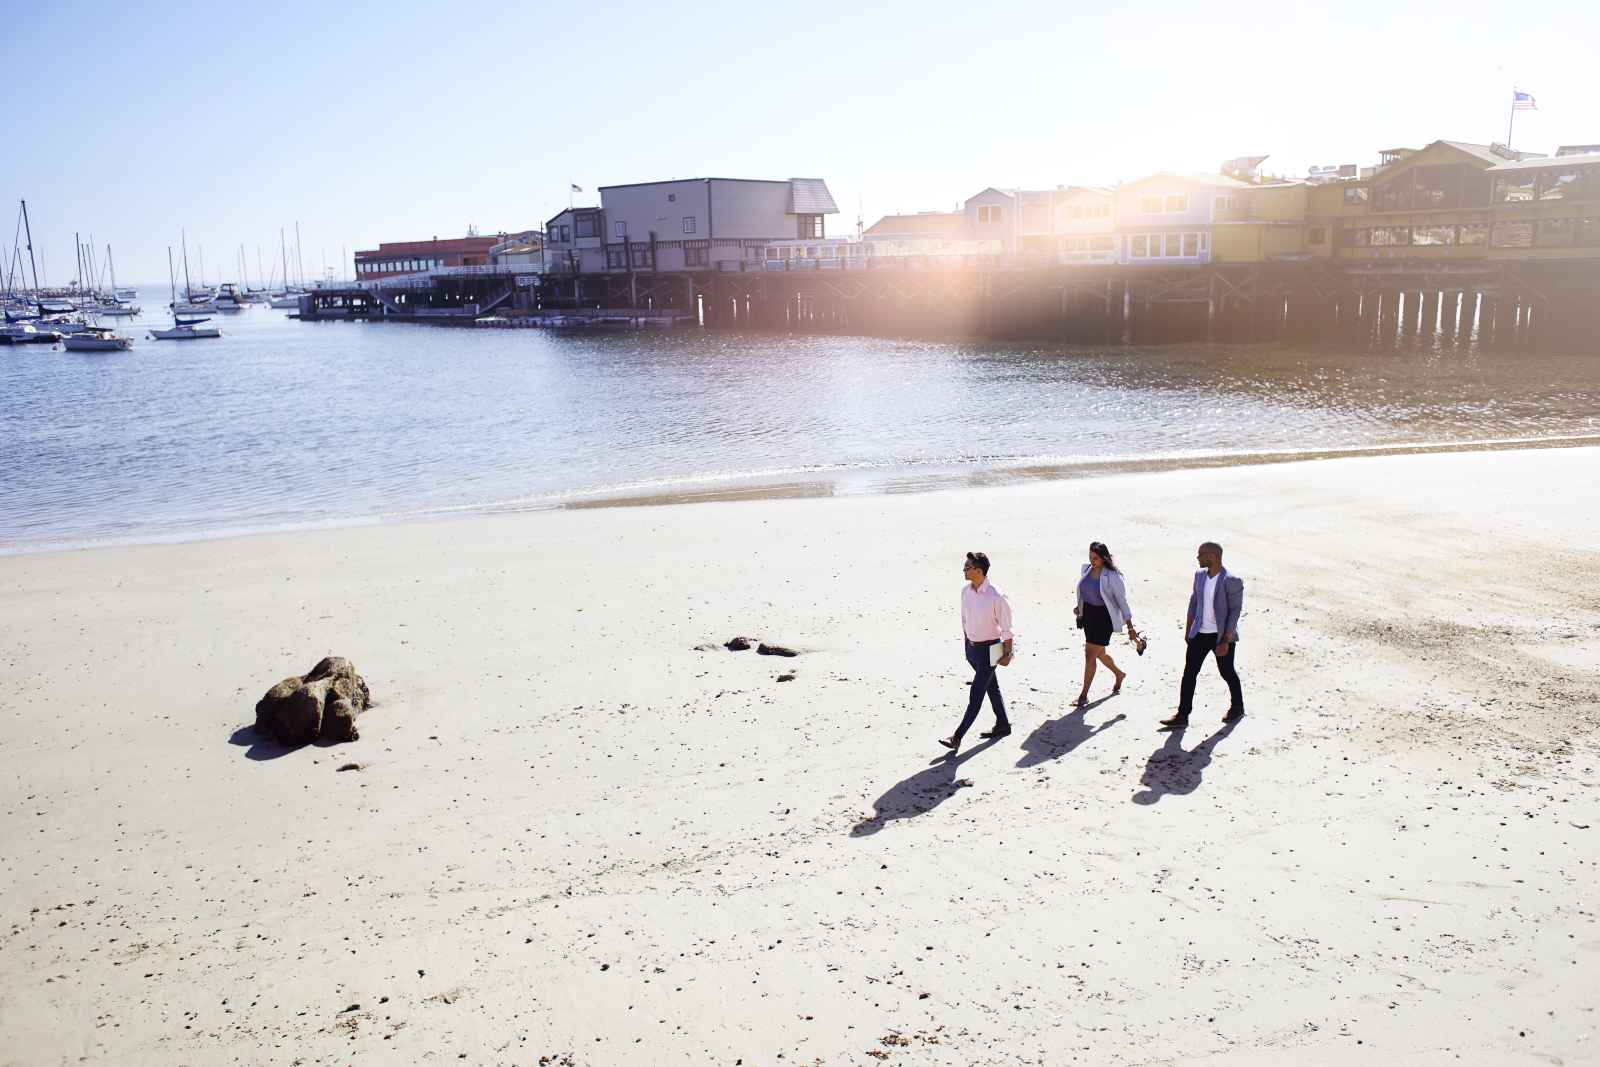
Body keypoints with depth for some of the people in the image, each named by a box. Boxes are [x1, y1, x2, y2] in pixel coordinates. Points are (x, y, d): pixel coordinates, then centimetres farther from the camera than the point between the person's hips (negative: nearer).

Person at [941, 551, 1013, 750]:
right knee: (992, 688, 21)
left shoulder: (996, 596, -23)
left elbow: (1006, 629, -14)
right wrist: (967, 644, 18)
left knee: (976, 694, -5)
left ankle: (957, 737, -3)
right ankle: (1002, 726, 37)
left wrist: (1007, 654, -9)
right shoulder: (965, 591, -2)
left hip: (989, 649, -7)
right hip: (972, 647, 7)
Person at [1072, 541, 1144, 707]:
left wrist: (1130, 627, -10)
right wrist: (1079, 607, 4)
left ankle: (1084, 695, 0)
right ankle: (1119, 674, 51)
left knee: (1090, 655, -9)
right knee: (1100, 653, 22)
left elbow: (1122, 601, -12)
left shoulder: (1112, 576, -17)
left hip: (1104, 617, -7)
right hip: (1088, 614, 7)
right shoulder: (1086, 569, 0)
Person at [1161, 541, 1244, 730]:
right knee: (1189, 673, 2)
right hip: (1200, 634, 6)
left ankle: (1237, 708, 37)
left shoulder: (1232, 581, -18)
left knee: (1227, 672, 12)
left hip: (1221, 636, -6)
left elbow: (1235, 611, -16)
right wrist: (1188, 629, 17)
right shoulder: (1200, 575, 2)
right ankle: (1182, 716, 6)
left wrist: (1226, 641, -18)